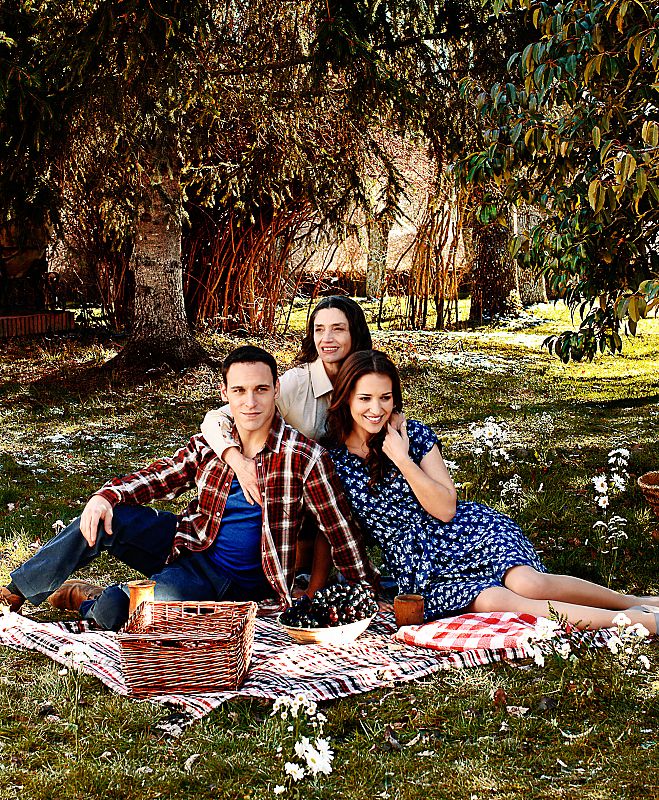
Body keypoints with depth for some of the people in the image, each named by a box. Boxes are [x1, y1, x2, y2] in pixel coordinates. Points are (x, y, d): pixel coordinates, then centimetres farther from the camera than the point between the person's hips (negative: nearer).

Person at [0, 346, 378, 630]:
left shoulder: (304, 457, -17)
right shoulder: (210, 442, -2)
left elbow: (340, 530, -12)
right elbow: (156, 478, 7)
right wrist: (107, 496, -13)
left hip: (233, 581, -5)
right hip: (191, 544, 5)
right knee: (105, 520, -18)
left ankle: (88, 599, 2)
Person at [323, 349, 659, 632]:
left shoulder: (414, 435, -4)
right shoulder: (332, 457, -1)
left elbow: (446, 509, -9)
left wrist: (402, 460, -16)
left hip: (465, 534, 0)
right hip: (420, 573, 0)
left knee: (527, 583, -31)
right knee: (491, 600, -30)